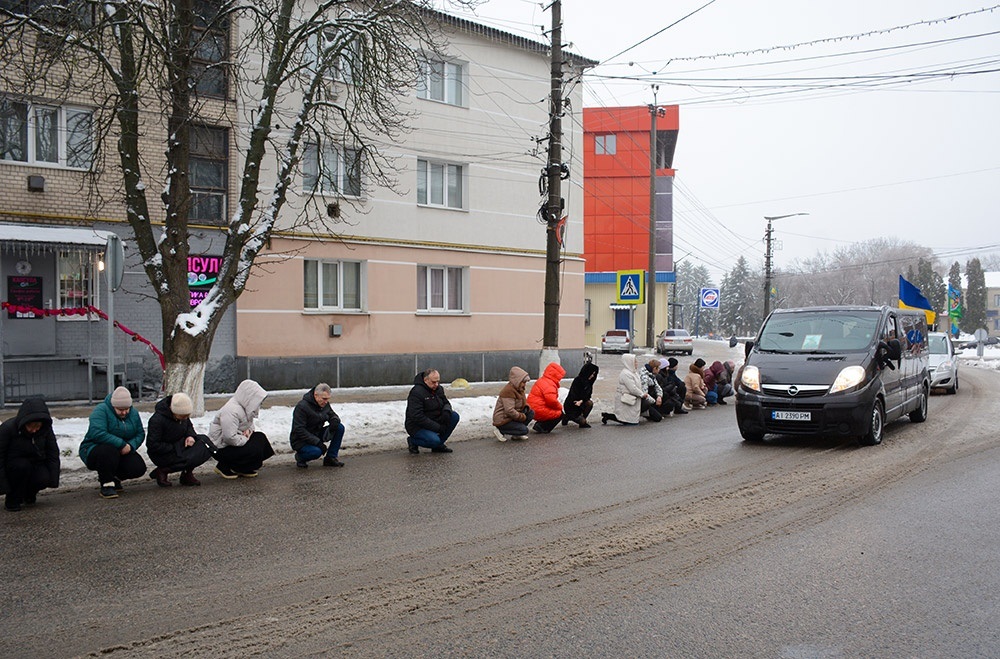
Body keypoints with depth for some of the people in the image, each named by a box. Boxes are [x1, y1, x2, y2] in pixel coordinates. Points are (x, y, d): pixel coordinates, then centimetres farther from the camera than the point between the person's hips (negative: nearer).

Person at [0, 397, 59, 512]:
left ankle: (29, 494, 7)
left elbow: (53, 454, -5)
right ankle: (12, 501, -12)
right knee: (23, 465, -34)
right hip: (12, 468, -2)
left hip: (35, 465, 2)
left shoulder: (45, 429, -12)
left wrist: (53, 479, -14)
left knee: (44, 478, -28)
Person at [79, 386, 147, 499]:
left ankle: (113, 478, 15)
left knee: (139, 468, -16)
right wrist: (122, 444, -33)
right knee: (109, 451, -40)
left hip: (122, 451, 6)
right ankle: (106, 485, -19)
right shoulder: (101, 410, -19)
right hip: (94, 450, -6)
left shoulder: (133, 413, 2)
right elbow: (98, 433, -33)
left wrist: (130, 446, -18)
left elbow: (140, 434, 5)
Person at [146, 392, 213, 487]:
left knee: (205, 441, -12)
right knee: (191, 458, -28)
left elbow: (189, 426, 16)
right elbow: (152, 445, -23)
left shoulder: (183, 415, -5)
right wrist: (174, 449, -23)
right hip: (163, 455, -8)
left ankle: (187, 474, -2)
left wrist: (191, 436, -7)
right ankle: (162, 471, -6)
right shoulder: (157, 420, -26)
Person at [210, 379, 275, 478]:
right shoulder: (231, 411, -27)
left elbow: (250, 424, 23)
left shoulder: (245, 407, 5)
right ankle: (224, 467, -3)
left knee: (260, 437, -1)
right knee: (255, 450, -22)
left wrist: (249, 430, -1)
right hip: (221, 449, -10)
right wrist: (246, 440, -18)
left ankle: (242, 469, 4)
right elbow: (230, 437, -33)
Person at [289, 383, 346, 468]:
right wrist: (317, 442, -32)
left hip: (317, 435, 7)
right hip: (301, 441, -7)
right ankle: (300, 457, -2)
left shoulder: (325, 404, -1)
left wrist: (335, 420, -14)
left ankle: (330, 458, -3)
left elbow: (332, 415, 14)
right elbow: (299, 430, -26)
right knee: (316, 451, -37)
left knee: (340, 428, -11)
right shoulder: (302, 406, -23)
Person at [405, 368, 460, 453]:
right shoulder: (416, 392, -22)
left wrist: (447, 411, -13)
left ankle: (438, 445, 2)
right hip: (417, 426, -8)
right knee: (434, 440, -32)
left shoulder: (438, 389, 3)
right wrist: (438, 427, -26)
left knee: (455, 416, -10)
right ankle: (412, 441, 0)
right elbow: (417, 417, -26)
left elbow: (446, 403, 16)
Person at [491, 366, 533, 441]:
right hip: (502, 420, -10)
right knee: (524, 430, -19)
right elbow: (509, 411, -29)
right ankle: (500, 430, -6)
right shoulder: (508, 391, -24)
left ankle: (516, 434, 5)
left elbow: (522, 403, 23)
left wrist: (526, 407, -2)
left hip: (511, 417, 10)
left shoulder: (519, 389, 8)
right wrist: (522, 417, -18)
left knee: (531, 413, 0)